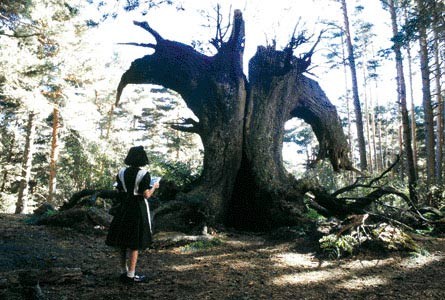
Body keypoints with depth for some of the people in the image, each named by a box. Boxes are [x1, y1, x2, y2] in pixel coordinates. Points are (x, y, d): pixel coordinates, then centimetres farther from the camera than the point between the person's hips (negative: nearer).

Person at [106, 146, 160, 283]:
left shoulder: (121, 172, -1)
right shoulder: (144, 174, -17)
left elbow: (119, 191, 5)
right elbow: (146, 195, -17)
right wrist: (154, 187, 0)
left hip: (124, 208, 5)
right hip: (138, 209, -5)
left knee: (123, 241, 17)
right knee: (135, 243, 5)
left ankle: (124, 271, 28)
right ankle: (130, 275, 11)